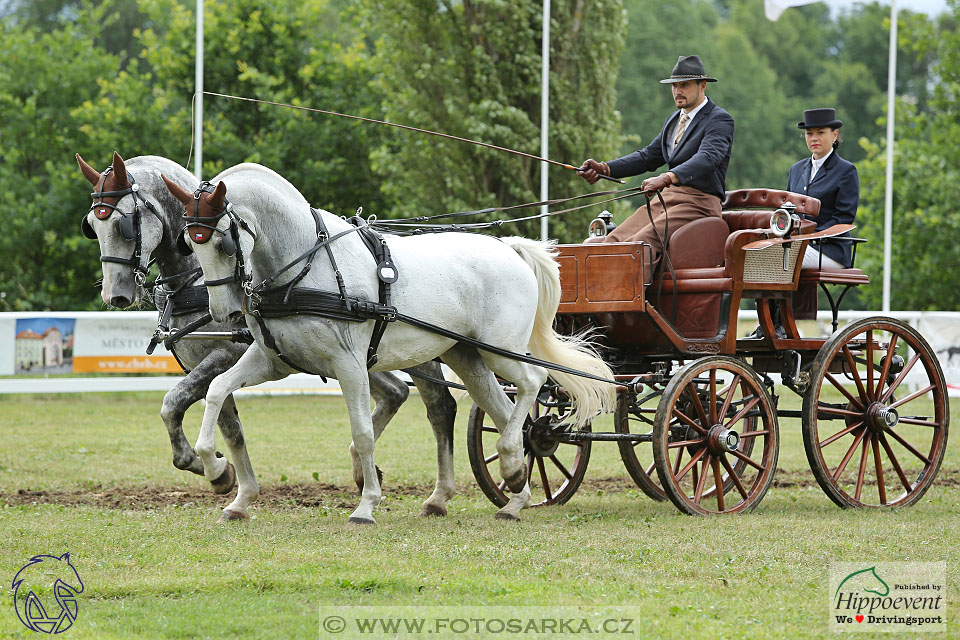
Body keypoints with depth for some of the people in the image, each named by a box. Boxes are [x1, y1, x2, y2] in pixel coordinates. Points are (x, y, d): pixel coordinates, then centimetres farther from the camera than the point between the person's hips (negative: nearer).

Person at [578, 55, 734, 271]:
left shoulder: (720, 120, -6)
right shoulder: (675, 119, 21)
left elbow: (707, 158, -24)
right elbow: (648, 156, 24)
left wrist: (667, 178, -41)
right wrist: (604, 168, 8)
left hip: (697, 202, -8)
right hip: (664, 199, 8)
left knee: (640, 243, -29)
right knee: (613, 242, -12)